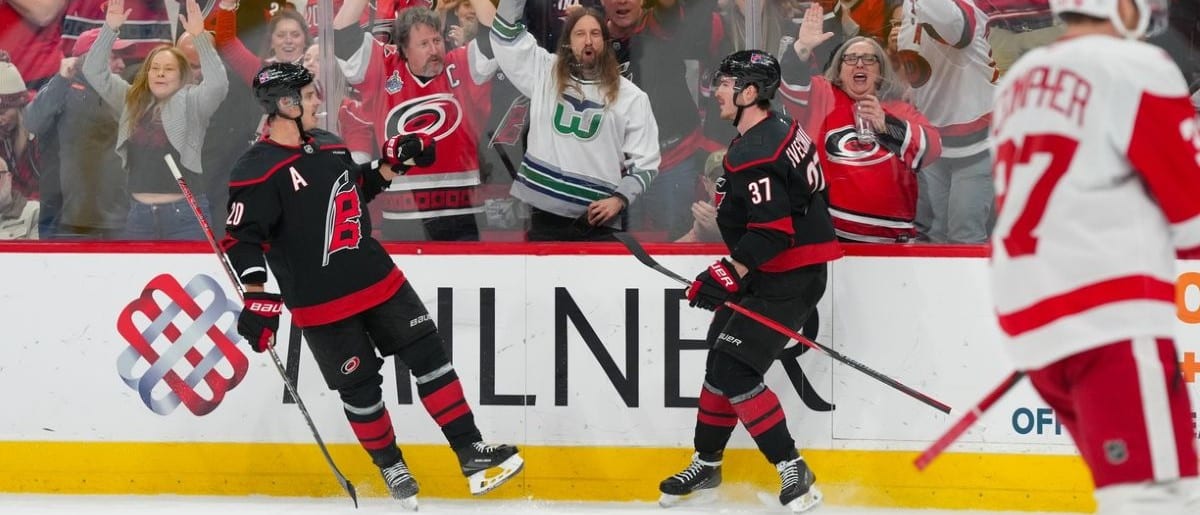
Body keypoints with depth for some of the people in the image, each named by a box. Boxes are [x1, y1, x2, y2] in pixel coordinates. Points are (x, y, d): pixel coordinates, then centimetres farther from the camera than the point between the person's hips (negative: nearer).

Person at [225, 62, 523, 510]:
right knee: (360, 390, 3)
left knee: (429, 355, 3)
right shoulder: (258, 172, -17)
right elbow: (241, 239, -18)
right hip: (321, 305, -7)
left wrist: (392, 163, 9)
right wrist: (257, 298, -26)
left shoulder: (327, 145, 7)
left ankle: (472, 455, 6)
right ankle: (392, 470, 24)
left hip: (377, 280, 7)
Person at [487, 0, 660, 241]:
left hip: (597, 222, -1)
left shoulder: (631, 97, 4)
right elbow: (507, 34, 8)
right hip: (546, 216, 1)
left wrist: (620, 199, -9)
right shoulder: (545, 75, 9)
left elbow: (645, 162, 5)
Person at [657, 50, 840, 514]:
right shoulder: (780, 130, 11)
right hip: (771, 274, 11)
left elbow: (772, 230, -29)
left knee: (733, 370, -14)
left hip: (789, 279, -11)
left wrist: (730, 274, -27)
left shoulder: (755, 152, -22)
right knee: (721, 357, 17)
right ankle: (706, 465, 30)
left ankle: (793, 473, -12)